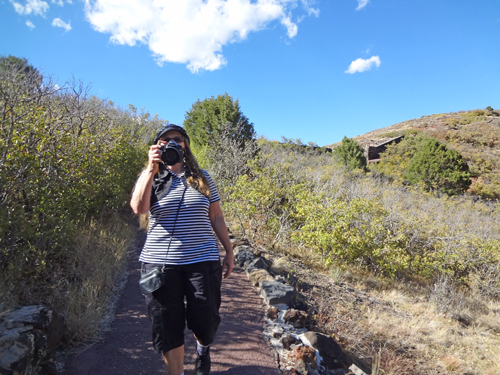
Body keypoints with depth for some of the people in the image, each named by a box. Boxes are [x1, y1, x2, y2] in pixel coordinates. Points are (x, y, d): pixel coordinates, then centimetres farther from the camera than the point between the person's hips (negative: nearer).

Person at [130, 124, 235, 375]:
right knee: (167, 328, 9)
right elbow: (139, 208, -16)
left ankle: (203, 349, 45)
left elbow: (216, 217, 10)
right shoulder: (150, 177, 4)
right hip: (160, 263, 0)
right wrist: (151, 168, -19)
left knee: (205, 322, 9)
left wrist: (229, 251, 9)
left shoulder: (201, 177, 7)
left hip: (202, 261, 1)